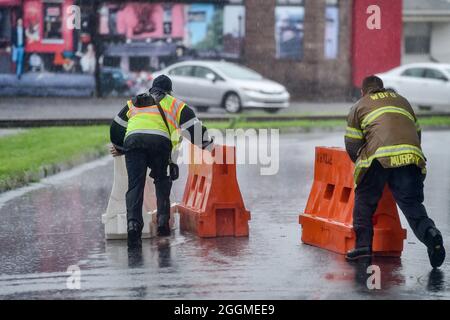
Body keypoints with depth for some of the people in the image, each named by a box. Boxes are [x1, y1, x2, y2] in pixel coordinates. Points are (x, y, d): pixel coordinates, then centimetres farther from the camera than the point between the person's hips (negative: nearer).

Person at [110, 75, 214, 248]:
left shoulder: (133, 103, 37)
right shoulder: (174, 104, 29)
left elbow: (116, 128, 40)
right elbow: (193, 127, 21)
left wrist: (119, 148, 55)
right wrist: (209, 145, 32)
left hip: (133, 140, 1)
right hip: (160, 141, -1)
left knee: (135, 185, -2)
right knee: (162, 179, 21)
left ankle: (133, 223, -23)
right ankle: (163, 219, 7)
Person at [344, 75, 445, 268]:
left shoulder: (359, 107, 23)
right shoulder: (402, 101, 34)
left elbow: (351, 145, 18)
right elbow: (417, 132, 36)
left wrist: (361, 162, 34)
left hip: (379, 156, -2)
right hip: (411, 155, 3)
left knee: (365, 200, 14)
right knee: (412, 203, 4)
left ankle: (363, 245, 7)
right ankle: (429, 233, -22)